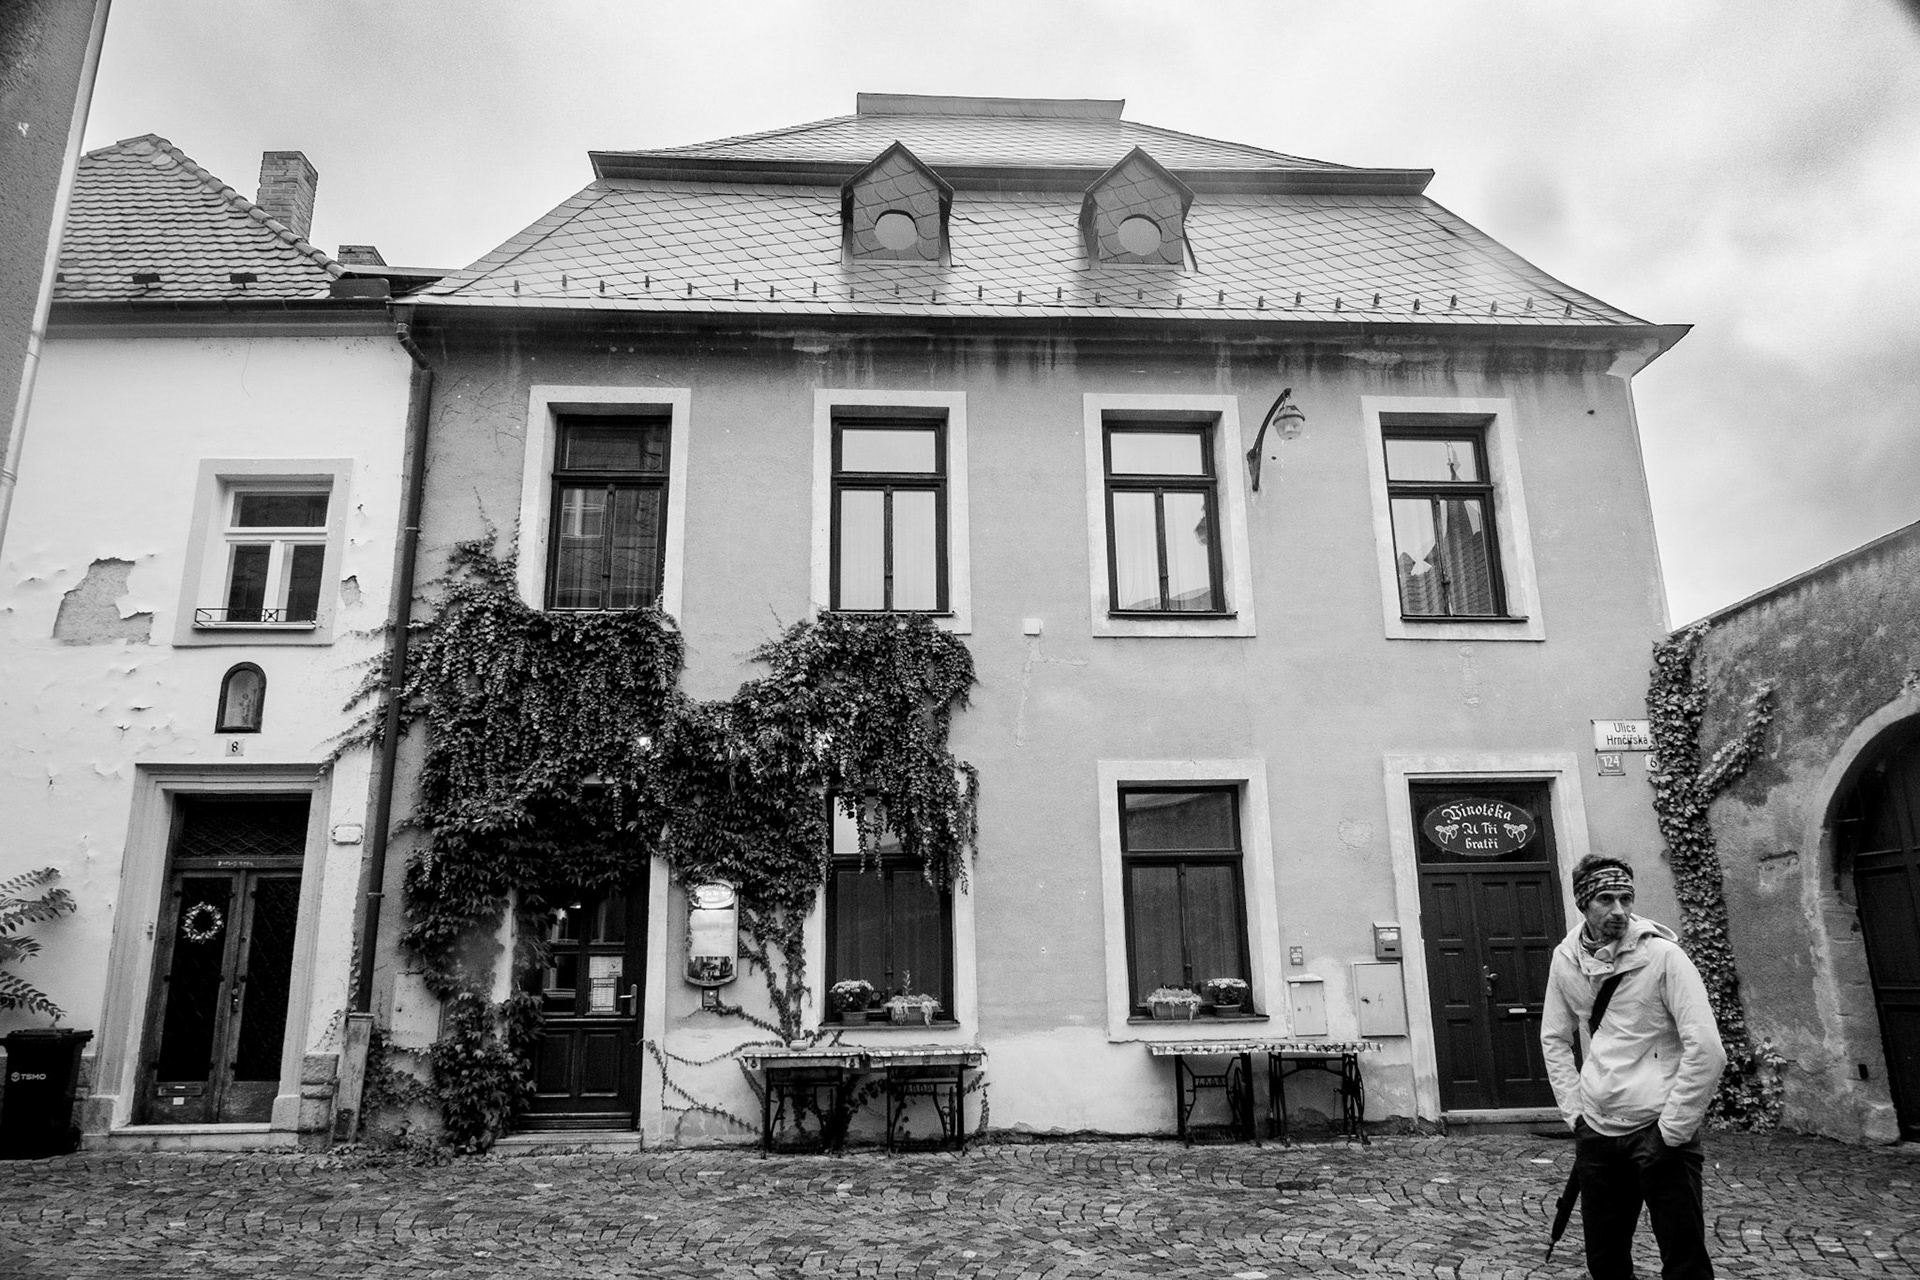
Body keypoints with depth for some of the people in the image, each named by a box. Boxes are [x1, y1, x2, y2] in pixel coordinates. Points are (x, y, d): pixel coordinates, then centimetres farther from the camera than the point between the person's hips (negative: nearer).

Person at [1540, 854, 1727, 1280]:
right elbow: (1555, 1039, 13)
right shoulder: (1566, 959, 1)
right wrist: (1575, 1111, 4)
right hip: (1596, 1132, 5)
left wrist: (1672, 1130, -15)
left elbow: (1706, 1049, -18)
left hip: (1658, 1131, -4)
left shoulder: (1663, 955, -14)